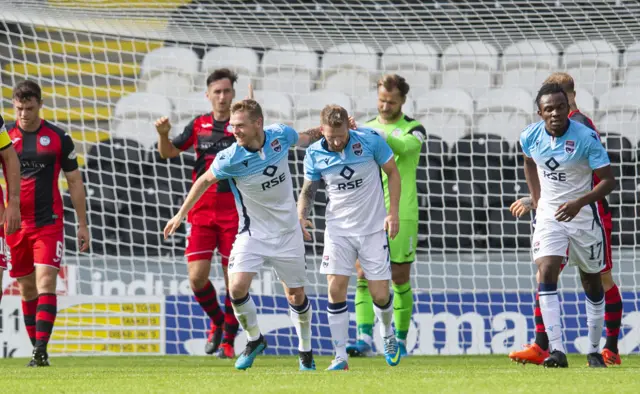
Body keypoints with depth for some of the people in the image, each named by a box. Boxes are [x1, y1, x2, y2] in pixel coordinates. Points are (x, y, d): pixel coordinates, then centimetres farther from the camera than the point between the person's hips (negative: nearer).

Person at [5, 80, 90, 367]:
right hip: (15, 224, 2)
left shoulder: (58, 138, 1)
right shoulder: (5, 137, 3)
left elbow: (75, 182, 7)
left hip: (49, 223, -2)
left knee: (46, 281, -14)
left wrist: (82, 225, 5)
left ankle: (41, 349, -20)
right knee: (26, 287, 7)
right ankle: (36, 348, 15)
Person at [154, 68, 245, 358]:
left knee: (233, 278, -2)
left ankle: (228, 340, 10)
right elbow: (168, 152, 18)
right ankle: (217, 321, 22)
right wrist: (163, 134, -4)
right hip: (201, 211, 3)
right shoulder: (199, 125, 10)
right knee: (197, 277, -5)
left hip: (234, 212, -3)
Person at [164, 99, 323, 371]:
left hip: (287, 232, 2)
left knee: (296, 295, 7)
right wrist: (181, 214, 2)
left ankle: (305, 351, 28)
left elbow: (305, 139, 12)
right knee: (237, 288, -17)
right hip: (252, 233, -2)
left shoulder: (281, 135, -14)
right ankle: (254, 340, 9)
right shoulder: (230, 159, -21)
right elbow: (205, 180, -2)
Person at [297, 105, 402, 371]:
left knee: (380, 295, -1)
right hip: (338, 229, 1)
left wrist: (393, 213, -7)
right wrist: (301, 216, -12)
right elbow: (308, 189, 7)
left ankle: (387, 334, 32)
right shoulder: (315, 154, -8)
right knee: (336, 289, -11)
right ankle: (340, 357, -4)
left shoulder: (369, 140, -13)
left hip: (373, 228, -1)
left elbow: (393, 172, -1)